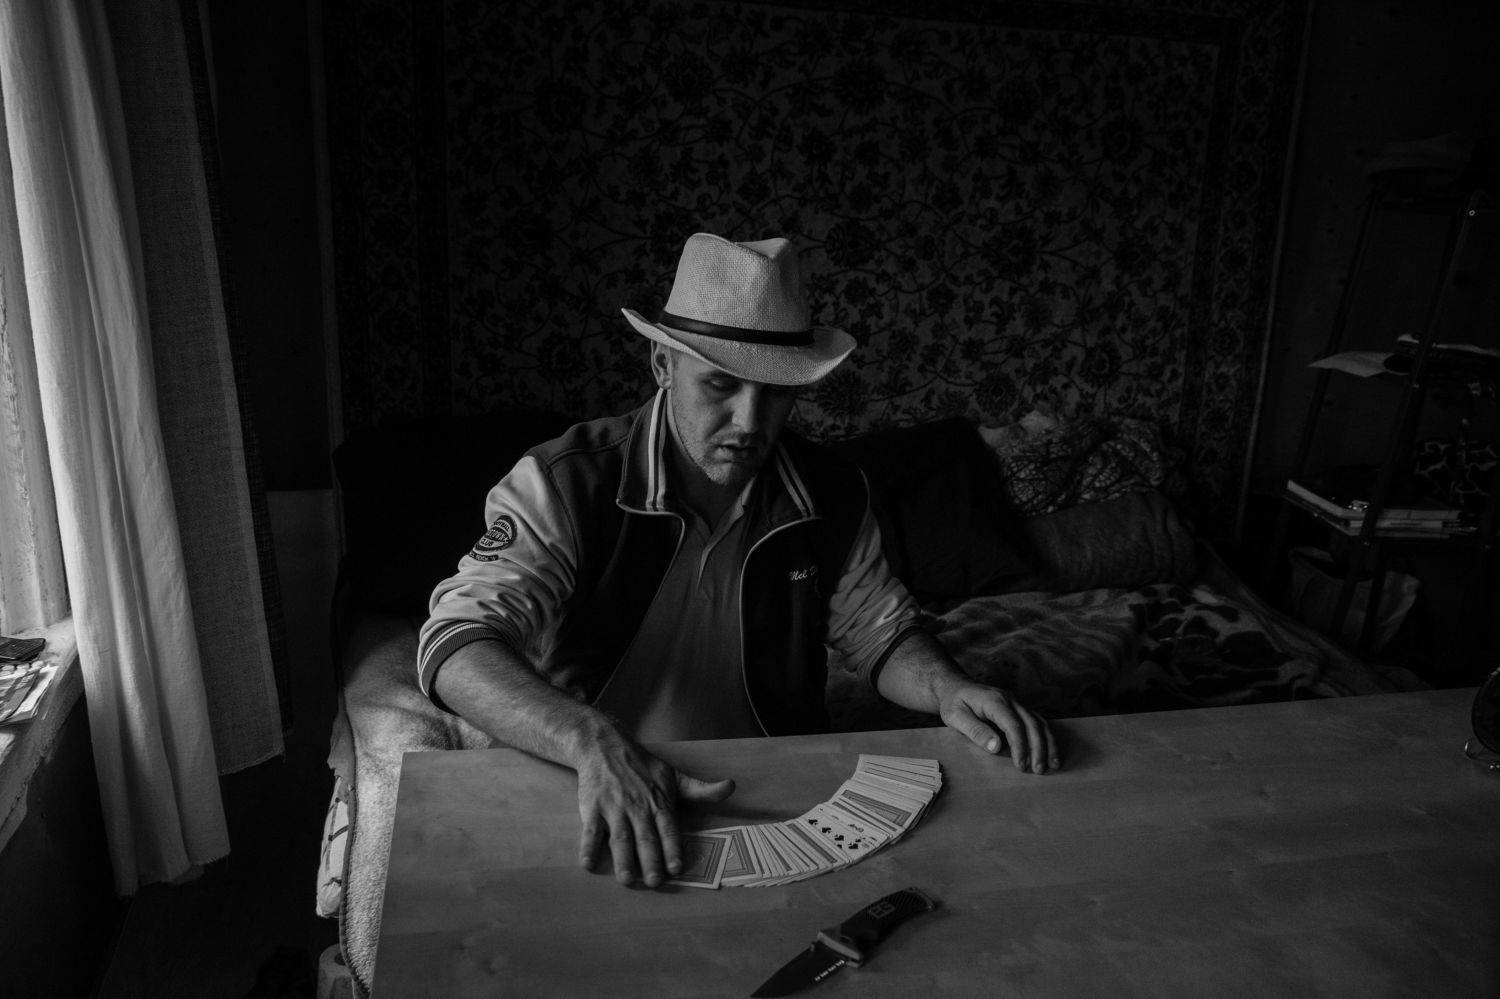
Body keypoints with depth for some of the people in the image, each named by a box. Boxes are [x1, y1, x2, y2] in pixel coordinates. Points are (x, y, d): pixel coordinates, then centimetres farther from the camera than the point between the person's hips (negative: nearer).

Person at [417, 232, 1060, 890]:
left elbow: (878, 634, 12)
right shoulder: (563, 485, -16)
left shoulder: (833, 496, -2)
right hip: (602, 809, -4)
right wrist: (595, 745, -43)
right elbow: (457, 646, -26)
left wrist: (946, 689, -11)